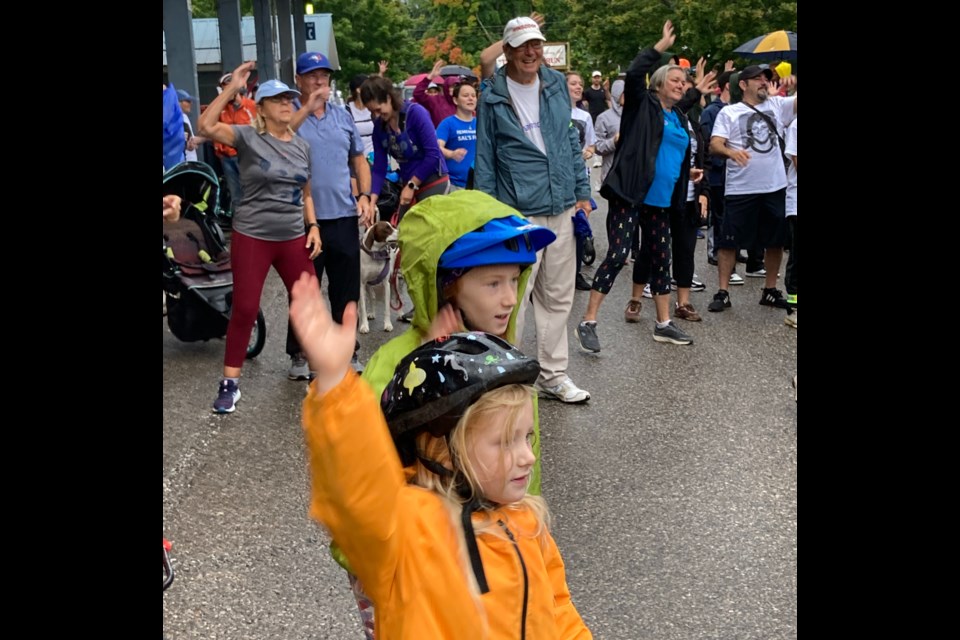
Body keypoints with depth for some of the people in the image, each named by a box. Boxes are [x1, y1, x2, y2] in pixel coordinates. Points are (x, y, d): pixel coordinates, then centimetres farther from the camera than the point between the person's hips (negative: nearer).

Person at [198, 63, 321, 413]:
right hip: (252, 238, -4)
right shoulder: (248, 138, -7)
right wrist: (232, 88, -25)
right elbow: (206, 126, -23)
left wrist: (313, 227, 5)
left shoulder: (302, 145, 10)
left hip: (293, 238, 5)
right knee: (244, 309, -3)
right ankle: (230, 383, 6)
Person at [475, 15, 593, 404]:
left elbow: (571, 141, 15)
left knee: (558, 297, 11)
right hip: (518, 213, -5)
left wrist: (582, 191, 11)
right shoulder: (493, 99, -3)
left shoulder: (557, 85, 9)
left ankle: (553, 375, 23)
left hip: (561, 210, 5)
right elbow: (485, 161, -1)